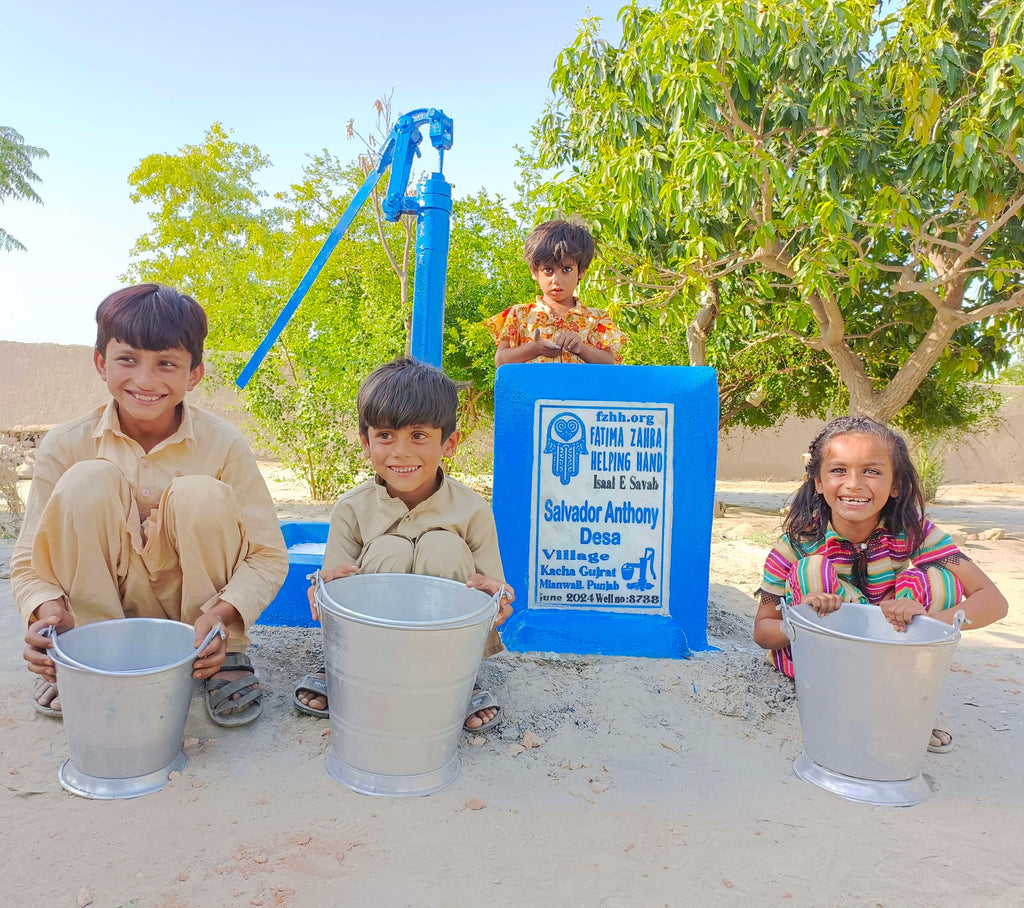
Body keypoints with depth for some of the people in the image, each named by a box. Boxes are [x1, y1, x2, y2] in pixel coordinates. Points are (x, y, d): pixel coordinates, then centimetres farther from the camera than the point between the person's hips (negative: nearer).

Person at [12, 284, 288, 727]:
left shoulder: (223, 444, -15)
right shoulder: (66, 445, -11)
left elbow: (269, 555, -14)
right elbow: (29, 562, -8)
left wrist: (221, 614, -33)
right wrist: (48, 611, -30)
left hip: (196, 612, 0)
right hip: (104, 609, 1)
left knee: (202, 495, -29)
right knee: (89, 481, -24)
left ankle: (227, 658, -11)